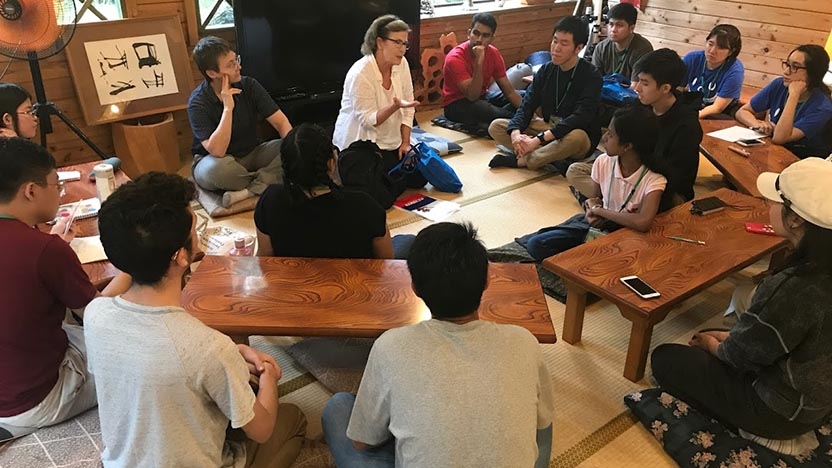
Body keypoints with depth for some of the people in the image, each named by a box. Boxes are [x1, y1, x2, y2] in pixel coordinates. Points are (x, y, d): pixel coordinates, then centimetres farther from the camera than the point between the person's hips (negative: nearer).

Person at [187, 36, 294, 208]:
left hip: (252, 154, 4)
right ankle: (267, 182, -12)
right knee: (216, 169, -41)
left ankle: (248, 191, -28)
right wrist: (228, 108, -33)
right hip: (215, 160, -3)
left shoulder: (249, 85, -9)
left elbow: (281, 122, -12)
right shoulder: (198, 103, -19)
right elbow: (217, 151, -30)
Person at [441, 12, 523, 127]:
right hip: (456, 104, -7)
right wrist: (478, 62, -40)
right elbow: (472, 96, -32)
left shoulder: (493, 53, -7)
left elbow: (509, 91, -5)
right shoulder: (455, 58, -24)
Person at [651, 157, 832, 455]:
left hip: (783, 409, -8)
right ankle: (778, 428, 18)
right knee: (714, 341, 25)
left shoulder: (794, 289, -37)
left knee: (665, 359, 3)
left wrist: (711, 344, 0)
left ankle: (765, 433, 6)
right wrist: (726, 338, 3)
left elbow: (741, 355, -20)